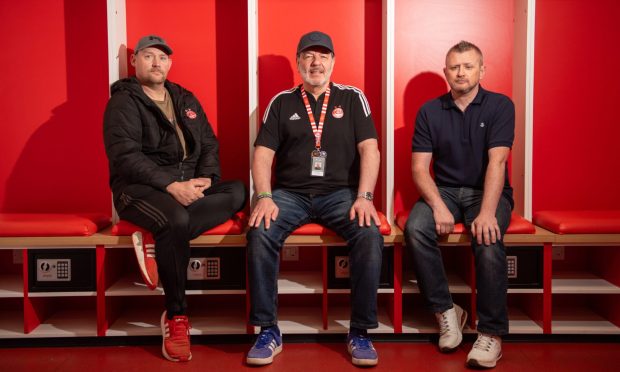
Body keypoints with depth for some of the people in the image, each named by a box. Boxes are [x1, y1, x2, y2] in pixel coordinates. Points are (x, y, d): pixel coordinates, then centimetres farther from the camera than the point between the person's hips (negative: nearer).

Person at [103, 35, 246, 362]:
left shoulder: (186, 100, 19)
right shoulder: (123, 102, 0)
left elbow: (210, 144, 15)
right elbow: (125, 156, -13)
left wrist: (204, 179, -6)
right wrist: (171, 185, -24)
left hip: (189, 186, 6)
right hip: (141, 188, -6)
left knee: (237, 192, -22)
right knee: (177, 220, -37)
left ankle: (155, 243, -25)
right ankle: (175, 316, -19)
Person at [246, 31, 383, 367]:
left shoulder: (352, 98, 10)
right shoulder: (281, 102, 12)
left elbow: (369, 149, 0)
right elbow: (262, 154, 5)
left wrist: (364, 197, -15)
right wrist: (264, 197, -13)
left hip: (340, 192, 0)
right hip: (290, 194, 1)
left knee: (370, 235, -29)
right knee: (260, 233, -29)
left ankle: (359, 332, -13)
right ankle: (268, 330, -13)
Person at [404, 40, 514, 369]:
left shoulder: (500, 106, -2)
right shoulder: (429, 111, 4)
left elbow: (496, 162, -14)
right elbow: (419, 167, -3)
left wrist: (487, 212, -28)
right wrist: (438, 206, -20)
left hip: (486, 192, -2)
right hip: (444, 190, 2)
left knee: (488, 239, -33)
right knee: (415, 229, -28)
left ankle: (491, 333, -19)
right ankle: (445, 310, -11)